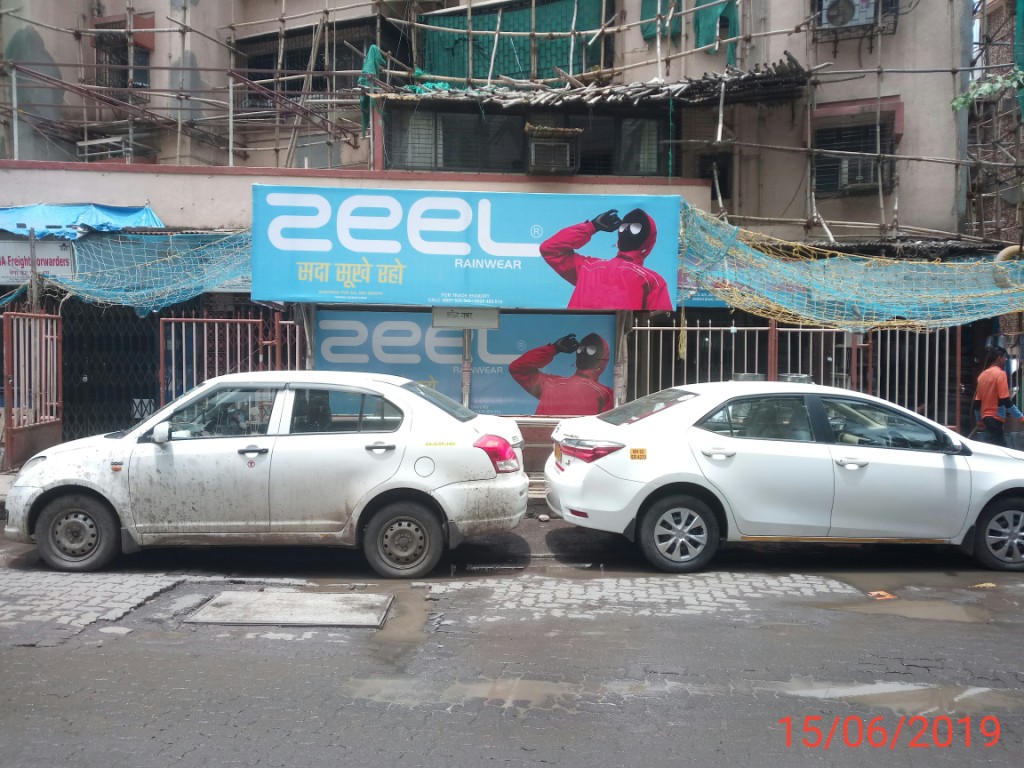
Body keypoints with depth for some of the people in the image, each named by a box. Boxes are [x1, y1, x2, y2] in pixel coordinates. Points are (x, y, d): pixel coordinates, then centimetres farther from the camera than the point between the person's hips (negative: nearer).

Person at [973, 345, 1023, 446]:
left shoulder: (982, 375, 13)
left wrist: (979, 420, 26)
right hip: (996, 418, -8)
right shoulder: (1000, 373, -10)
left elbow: (977, 402, 16)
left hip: (986, 418, 8)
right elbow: (1005, 401, -17)